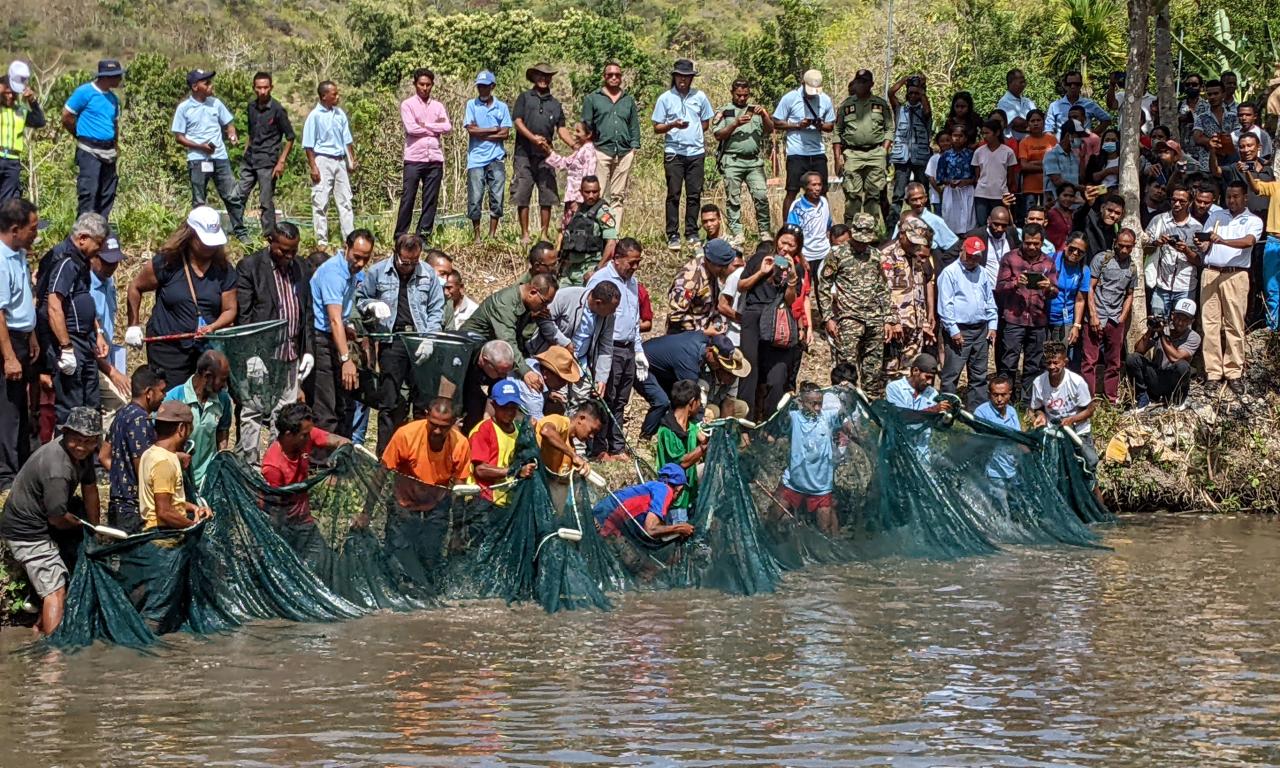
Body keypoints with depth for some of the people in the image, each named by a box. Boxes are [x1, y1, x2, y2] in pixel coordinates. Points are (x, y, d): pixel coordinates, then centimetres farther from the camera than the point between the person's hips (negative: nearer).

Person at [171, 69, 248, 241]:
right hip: (197, 160, -3)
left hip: (220, 157, 3)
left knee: (232, 196, 1)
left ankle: (241, 232, 8)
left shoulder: (215, 103, 5)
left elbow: (228, 123, 14)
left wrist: (232, 134, -9)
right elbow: (179, 137, -3)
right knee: (198, 201, 6)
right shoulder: (184, 108, -5)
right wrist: (200, 146, -15)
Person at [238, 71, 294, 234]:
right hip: (250, 159, 6)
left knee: (266, 202, -3)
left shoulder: (277, 110, -11)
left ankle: (270, 237, 6)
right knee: (239, 197, 8)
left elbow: (290, 137, -7)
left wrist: (282, 161, -12)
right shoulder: (251, 106, 7)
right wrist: (247, 150, 16)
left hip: (267, 161, -6)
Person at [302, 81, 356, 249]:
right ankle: (322, 240, 1)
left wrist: (351, 160, 11)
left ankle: (350, 238, 9)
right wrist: (313, 167, -12)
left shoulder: (340, 114, 8)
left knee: (345, 200, 6)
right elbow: (309, 145, -8)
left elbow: (347, 140, 15)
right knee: (321, 202, -3)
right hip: (323, 160, -5)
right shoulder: (315, 116, -8)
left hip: (340, 160, 5)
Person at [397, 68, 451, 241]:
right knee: (408, 199, -3)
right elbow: (411, 128, -11)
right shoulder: (407, 105, 3)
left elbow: (448, 128, 1)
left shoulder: (438, 106, 14)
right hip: (414, 158, -4)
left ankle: (423, 236, 8)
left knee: (430, 200, 3)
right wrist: (436, 128, -1)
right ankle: (400, 236, 1)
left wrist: (425, 125, -5)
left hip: (435, 159, 4)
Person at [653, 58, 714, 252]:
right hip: (673, 153, -2)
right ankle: (673, 236, 0)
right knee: (674, 194, -3)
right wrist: (672, 125, -16)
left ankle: (692, 234, 12)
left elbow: (706, 123, 18)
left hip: (696, 152, 2)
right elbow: (657, 128, 2)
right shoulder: (665, 98, 2)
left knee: (694, 195, 4)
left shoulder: (699, 97, 8)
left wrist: (693, 134, 3)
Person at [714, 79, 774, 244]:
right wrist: (736, 124, -13)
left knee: (761, 196, -7)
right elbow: (718, 135, -1)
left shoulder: (756, 110, 17)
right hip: (732, 161, -2)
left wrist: (763, 115, -10)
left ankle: (764, 231, 1)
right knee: (733, 198, -1)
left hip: (754, 161, 2)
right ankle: (736, 234, 3)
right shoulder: (724, 112, 10)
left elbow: (770, 130, 8)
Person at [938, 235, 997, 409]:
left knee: (979, 375, 10)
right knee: (952, 374, -7)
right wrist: (953, 330, -14)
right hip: (959, 330, -6)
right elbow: (945, 304, -10)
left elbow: (990, 301, 19)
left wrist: (992, 325, 10)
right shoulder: (950, 273, -6)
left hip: (981, 330, 6)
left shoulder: (982, 273, 14)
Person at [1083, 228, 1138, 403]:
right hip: (1096, 317, -4)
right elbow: (1090, 288, -4)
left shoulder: (1132, 267, 12)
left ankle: (1111, 401, 14)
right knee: (1090, 360, -6)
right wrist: (1093, 315, -11)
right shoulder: (1101, 259, -2)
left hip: (1116, 321, 4)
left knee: (1114, 363, 8)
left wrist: (1122, 318, 5)